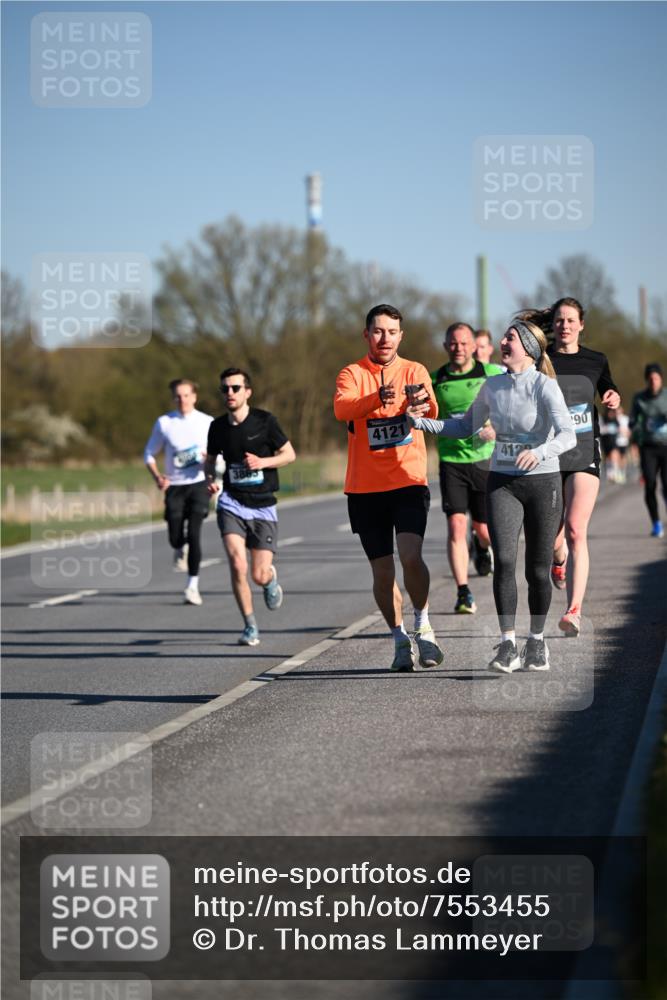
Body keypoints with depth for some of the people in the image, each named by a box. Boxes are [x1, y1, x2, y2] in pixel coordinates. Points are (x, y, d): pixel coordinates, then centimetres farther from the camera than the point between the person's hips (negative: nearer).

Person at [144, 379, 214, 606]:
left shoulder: (207, 423, 2)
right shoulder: (164, 423, 3)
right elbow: (149, 453, 11)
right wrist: (157, 477, -7)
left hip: (199, 483, -1)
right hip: (174, 486, 1)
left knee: (193, 534, -15)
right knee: (175, 538, -4)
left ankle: (193, 586, -7)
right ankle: (181, 550, 36)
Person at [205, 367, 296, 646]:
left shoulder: (264, 421, -6)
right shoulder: (218, 426, 2)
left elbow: (289, 454, 2)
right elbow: (210, 459, 17)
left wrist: (263, 462, -16)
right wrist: (211, 479, -4)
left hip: (263, 505, -1)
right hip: (232, 502, 1)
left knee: (259, 575, -4)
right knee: (237, 565, -17)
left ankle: (271, 578, 36)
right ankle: (250, 626, 1)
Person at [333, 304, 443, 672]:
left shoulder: (414, 372, 4)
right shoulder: (352, 374, 1)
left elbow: (431, 412, -14)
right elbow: (342, 408, -21)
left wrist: (423, 401, -38)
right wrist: (377, 399, -39)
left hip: (409, 482, -1)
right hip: (365, 488, 1)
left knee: (410, 556, -20)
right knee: (382, 571, 6)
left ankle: (422, 625, 0)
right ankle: (400, 639, 23)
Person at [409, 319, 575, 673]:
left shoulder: (544, 386, -12)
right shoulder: (492, 386, 4)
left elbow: (567, 435, -24)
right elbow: (467, 425, 19)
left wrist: (540, 453, -43)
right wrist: (422, 421, 8)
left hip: (542, 483, -3)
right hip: (502, 483, 3)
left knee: (537, 570, 4)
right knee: (504, 560, -14)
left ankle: (537, 641, 24)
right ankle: (507, 645, -14)